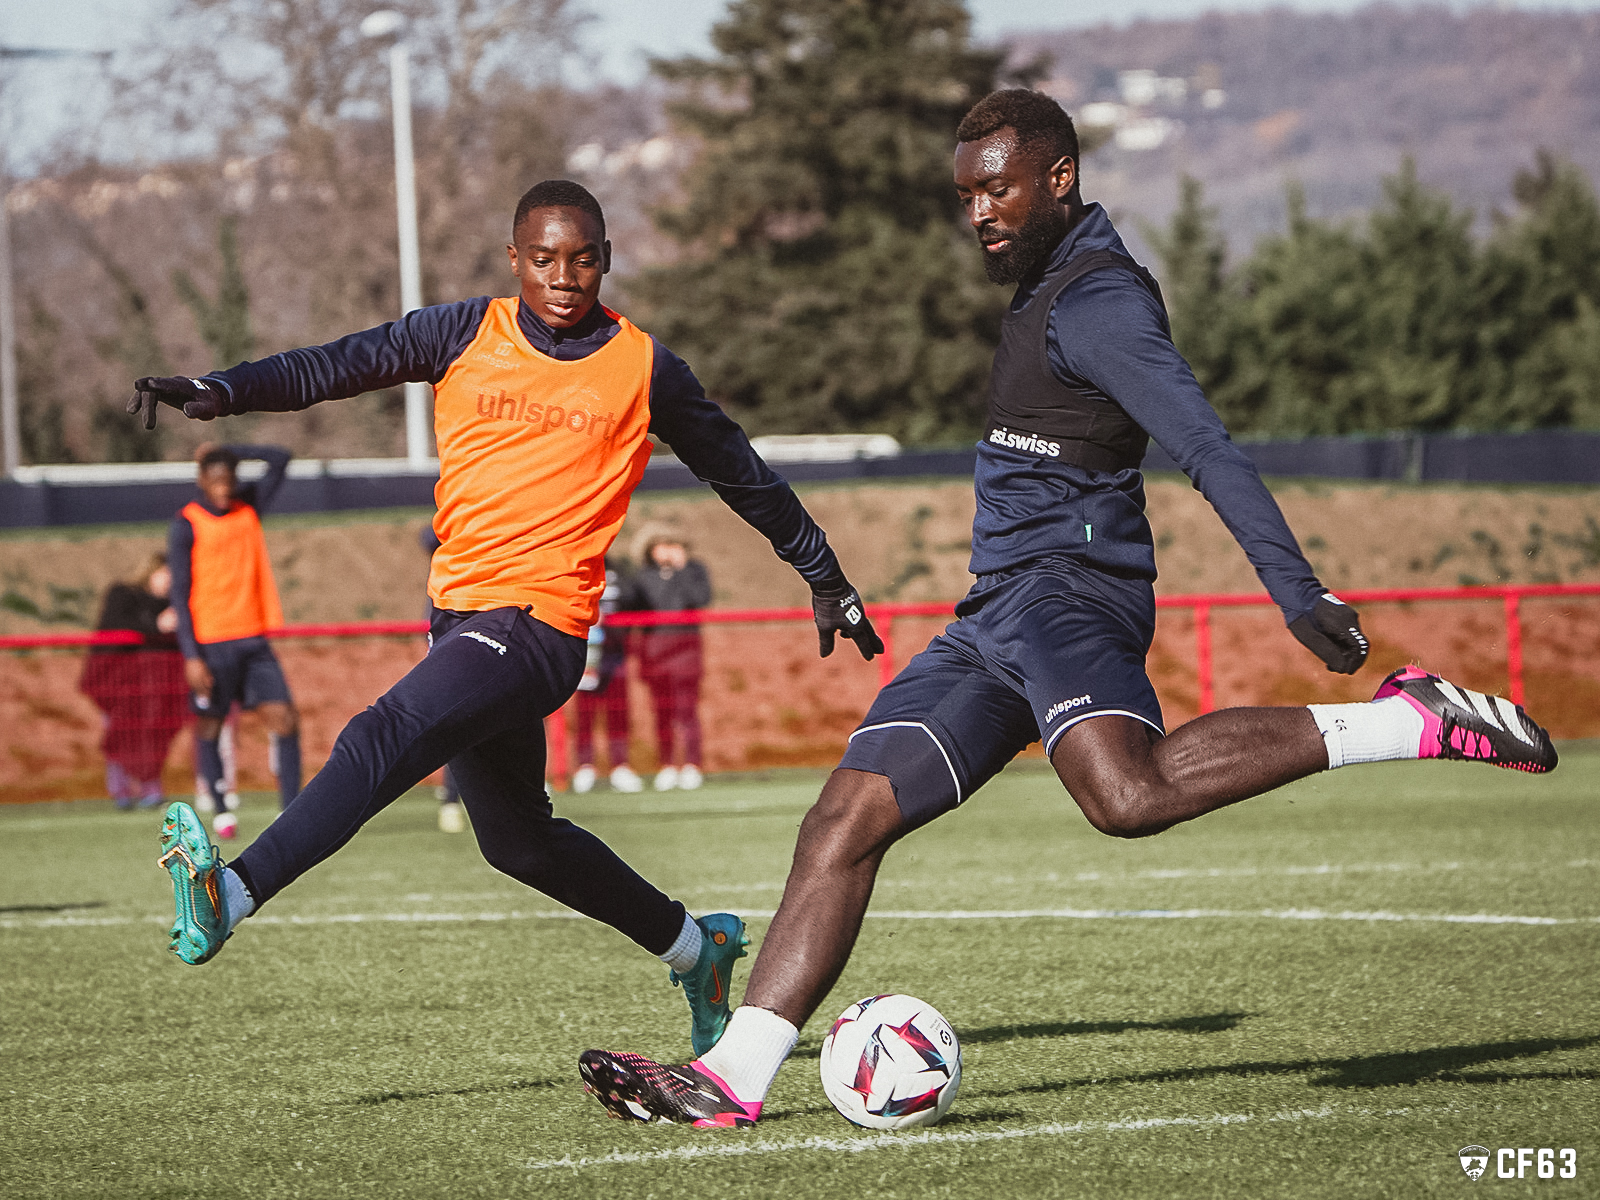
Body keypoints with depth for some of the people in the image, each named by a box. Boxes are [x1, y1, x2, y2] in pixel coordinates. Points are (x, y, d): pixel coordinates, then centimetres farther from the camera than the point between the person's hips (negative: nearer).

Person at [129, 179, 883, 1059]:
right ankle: (692, 947, 34)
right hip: (458, 613, 6)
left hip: (538, 622, -6)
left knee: (383, 740, -26)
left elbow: (742, 475, 15)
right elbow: (333, 367, -2)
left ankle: (233, 893, -37)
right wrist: (220, 391, -19)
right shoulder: (467, 335, 7)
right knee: (517, 838, 17)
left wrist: (826, 580, 24)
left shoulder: (643, 368, 2)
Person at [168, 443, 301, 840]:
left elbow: (280, 459, 13)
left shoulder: (249, 507, 11)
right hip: (211, 644, -4)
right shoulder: (187, 524, -4)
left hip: (253, 641, 4)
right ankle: (222, 812, 16)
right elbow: (180, 594, -6)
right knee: (209, 728, 4)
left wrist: (226, 451, 5)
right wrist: (191, 656, -13)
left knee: (284, 719, -8)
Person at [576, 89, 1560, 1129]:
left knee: (1130, 793, -37)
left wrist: (1297, 590, -29)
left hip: (1065, 585, -10)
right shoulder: (1045, 292, 23)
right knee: (845, 820, 0)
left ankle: (1412, 721, -27)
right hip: (994, 617, 10)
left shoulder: (1097, 299, -9)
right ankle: (733, 1078, -2)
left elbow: (1205, 445, -20)